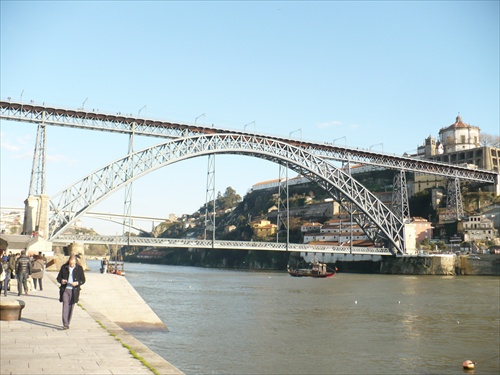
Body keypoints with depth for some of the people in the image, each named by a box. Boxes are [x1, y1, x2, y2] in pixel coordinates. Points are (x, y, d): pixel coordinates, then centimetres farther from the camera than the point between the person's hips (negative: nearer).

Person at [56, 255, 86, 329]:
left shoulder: (79, 268, 0)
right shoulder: (64, 267, 3)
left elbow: (83, 280, 4)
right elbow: (58, 277, 10)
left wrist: (77, 283, -16)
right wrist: (61, 280, -12)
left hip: (74, 291, 0)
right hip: (65, 290, 0)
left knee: (71, 307, 7)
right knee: (65, 306, -10)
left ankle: (67, 323, 20)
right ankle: (65, 324, -12)